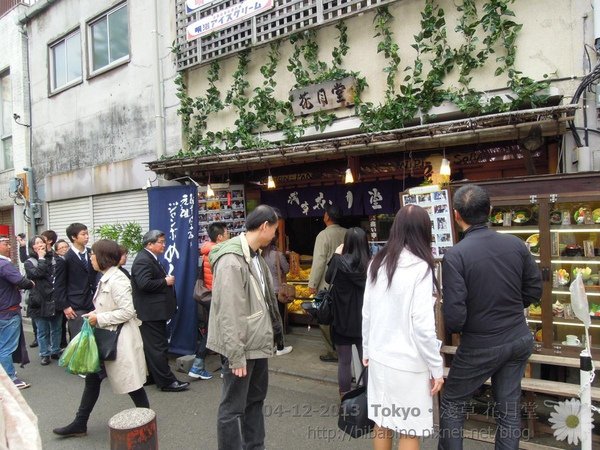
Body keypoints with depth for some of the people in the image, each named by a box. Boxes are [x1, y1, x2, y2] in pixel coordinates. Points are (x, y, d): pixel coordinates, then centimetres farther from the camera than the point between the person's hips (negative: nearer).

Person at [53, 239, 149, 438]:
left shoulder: (116, 280, -21)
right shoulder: (105, 279, 9)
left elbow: (127, 311, -25)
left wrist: (99, 318, -18)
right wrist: (95, 314, 3)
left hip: (119, 338, -10)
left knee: (130, 381, 4)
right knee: (92, 379, 16)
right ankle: (80, 424, 29)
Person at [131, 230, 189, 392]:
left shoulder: (151, 258, 17)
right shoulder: (143, 260, -16)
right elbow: (144, 283, -28)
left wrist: (167, 280, 8)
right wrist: (166, 281, -17)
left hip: (154, 311, 11)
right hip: (151, 312, -11)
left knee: (151, 347, 16)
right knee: (159, 348, -5)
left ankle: (152, 377, 26)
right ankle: (167, 382, 0)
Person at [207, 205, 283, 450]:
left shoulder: (255, 256, 7)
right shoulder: (231, 260, -22)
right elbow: (228, 313, -22)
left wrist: (269, 334, 16)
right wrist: (236, 355, -20)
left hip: (258, 343, 10)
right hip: (242, 347, -10)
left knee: (255, 400, 22)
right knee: (233, 409, 5)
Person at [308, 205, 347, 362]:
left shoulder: (324, 235, -15)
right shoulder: (347, 234, 1)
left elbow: (319, 261, -18)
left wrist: (312, 284, -11)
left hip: (327, 285, -6)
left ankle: (333, 352, 12)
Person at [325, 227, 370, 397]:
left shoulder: (340, 261, -18)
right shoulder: (370, 263, -11)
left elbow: (328, 278, 1)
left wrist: (336, 256, 7)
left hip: (343, 319, -2)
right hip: (364, 319, 2)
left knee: (344, 361, 10)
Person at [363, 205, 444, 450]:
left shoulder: (377, 263, 1)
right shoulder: (420, 267, -16)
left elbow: (366, 313, 7)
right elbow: (423, 325, -17)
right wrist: (437, 368, -6)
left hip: (379, 357, 6)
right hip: (408, 363, -6)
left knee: (382, 422, 18)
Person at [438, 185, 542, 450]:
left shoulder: (455, 256, -22)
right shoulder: (516, 244, -7)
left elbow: (454, 316, -22)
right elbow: (534, 290, 4)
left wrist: (453, 328, 0)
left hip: (480, 346, -5)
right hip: (519, 340, 5)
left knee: (451, 404, 15)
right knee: (509, 407, 18)